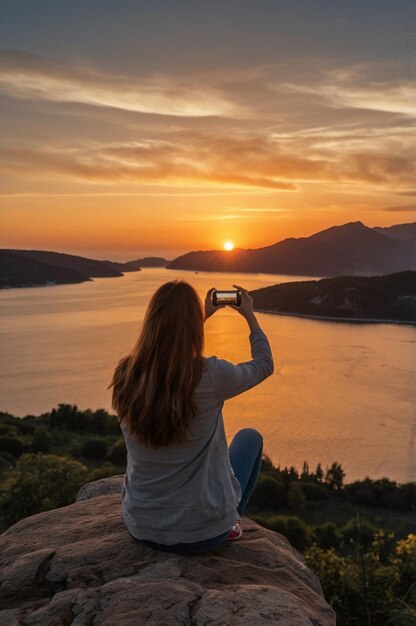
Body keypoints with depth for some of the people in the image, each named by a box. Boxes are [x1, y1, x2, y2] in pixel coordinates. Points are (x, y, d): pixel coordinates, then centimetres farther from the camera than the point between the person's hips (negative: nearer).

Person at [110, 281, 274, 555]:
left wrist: (202, 315, 20)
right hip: (203, 534, -4)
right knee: (250, 437, 23)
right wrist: (250, 316, 12)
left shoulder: (126, 375, -12)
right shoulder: (211, 376, -24)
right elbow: (265, 364, -2)